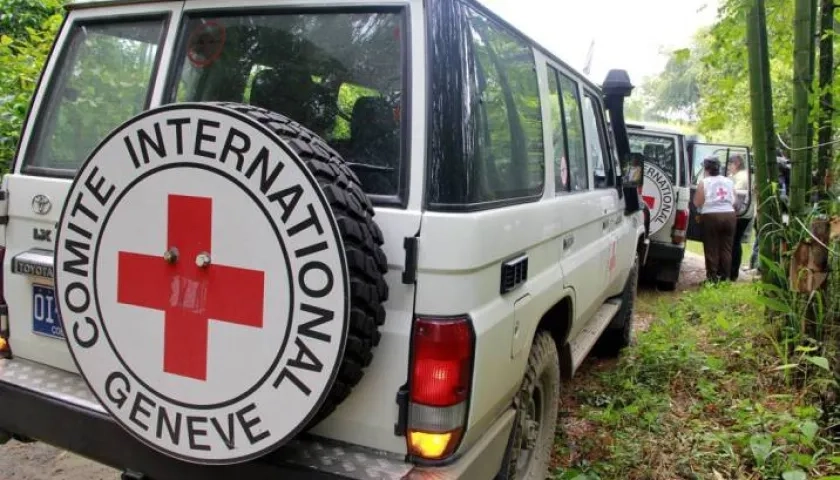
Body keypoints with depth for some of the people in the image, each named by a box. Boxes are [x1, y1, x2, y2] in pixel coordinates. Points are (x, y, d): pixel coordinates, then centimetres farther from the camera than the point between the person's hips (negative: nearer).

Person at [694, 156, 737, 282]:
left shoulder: (704, 182, -4)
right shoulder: (729, 182, 11)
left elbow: (697, 203, -6)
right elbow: (734, 202, 13)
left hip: (711, 216, -4)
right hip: (729, 215, 4)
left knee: (711, 249, 1)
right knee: (726, 248, 9)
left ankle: (712, 277, 1)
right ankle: (725, 277, 12)